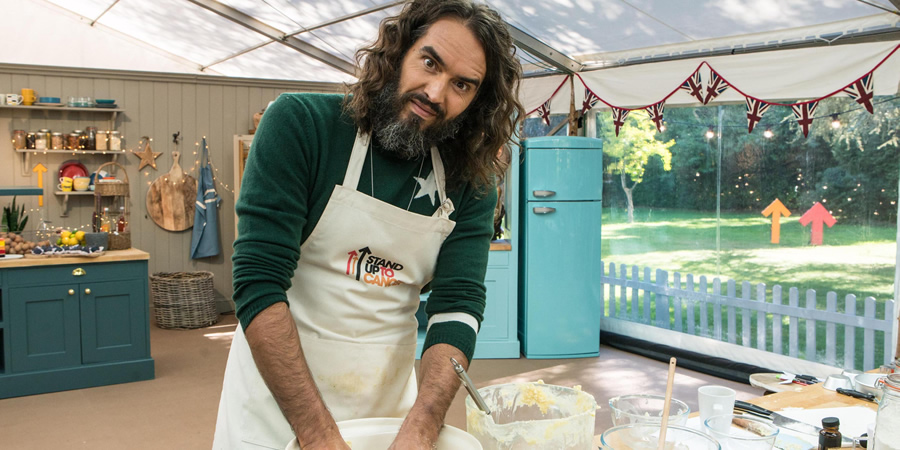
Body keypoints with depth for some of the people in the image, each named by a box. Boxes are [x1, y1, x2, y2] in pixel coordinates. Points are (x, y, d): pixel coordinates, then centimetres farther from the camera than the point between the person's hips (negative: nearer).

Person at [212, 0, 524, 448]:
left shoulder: (472, 184, -6)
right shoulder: (301, 122, -16)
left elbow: (458, 306, -12)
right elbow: (258, 282, -21)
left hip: (390, 405, 3)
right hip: (276, 397, -3)